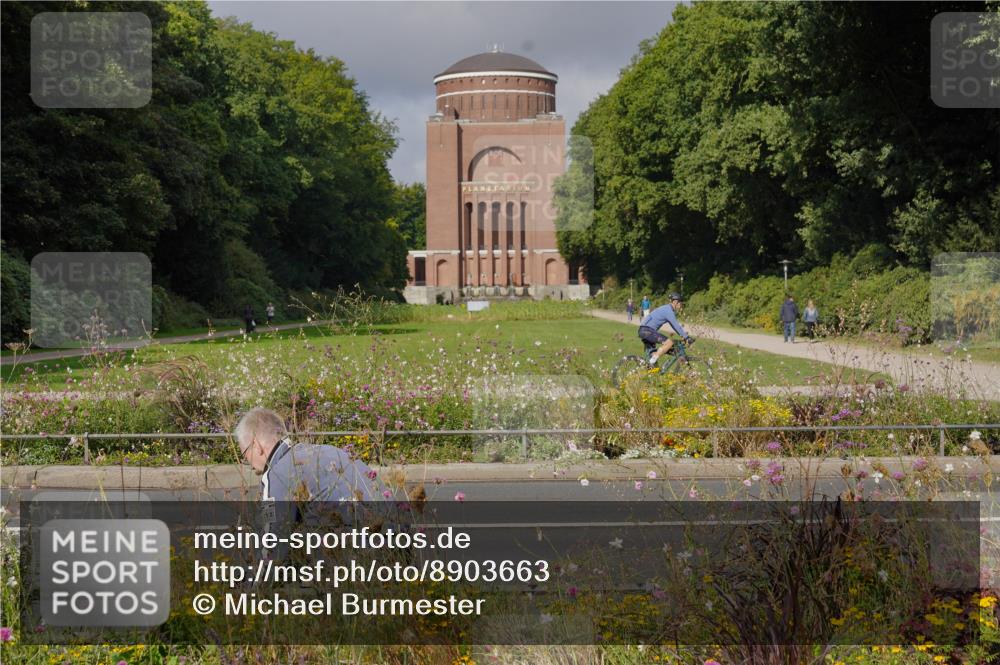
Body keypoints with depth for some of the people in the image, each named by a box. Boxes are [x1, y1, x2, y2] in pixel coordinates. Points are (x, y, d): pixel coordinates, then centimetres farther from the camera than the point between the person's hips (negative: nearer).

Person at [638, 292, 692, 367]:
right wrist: (686, 337, -9)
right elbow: (676, 326, -13)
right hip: (647, 330, -11)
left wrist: (685, 336, 25)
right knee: (669, 342, -15)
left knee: (653, 355, 17)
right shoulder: (668, 310, -11)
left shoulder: (666, 309, 21)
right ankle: (652, 361, -16)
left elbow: (675, 325, 28)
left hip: (643, 331, 11)